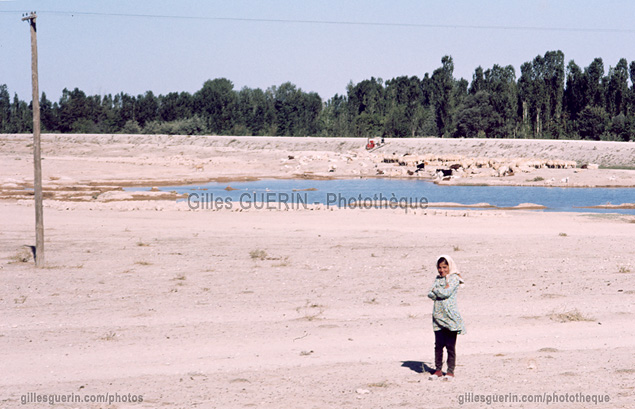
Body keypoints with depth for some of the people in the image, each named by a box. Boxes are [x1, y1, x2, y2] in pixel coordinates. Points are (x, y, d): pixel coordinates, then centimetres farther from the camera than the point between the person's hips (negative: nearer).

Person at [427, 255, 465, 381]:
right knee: (438, 344, 5)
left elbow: (446, 293, -16)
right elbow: (430, 294, 5)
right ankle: (438, 370, 13)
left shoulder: (454, 279, -2)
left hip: (450, 317, -5)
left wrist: (436, 289, -1)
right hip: (438, 316, 5)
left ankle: (450, 371, 6)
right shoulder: (438, 279, 16)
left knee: (450, 345, -1)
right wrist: (442, 291, -12)